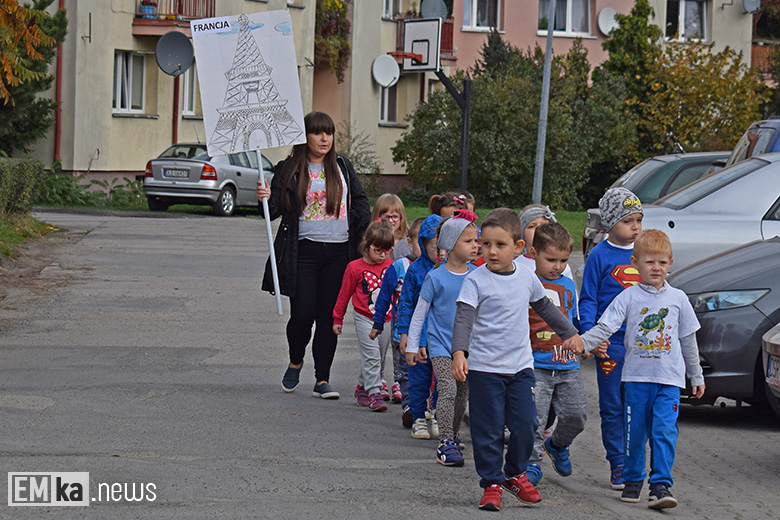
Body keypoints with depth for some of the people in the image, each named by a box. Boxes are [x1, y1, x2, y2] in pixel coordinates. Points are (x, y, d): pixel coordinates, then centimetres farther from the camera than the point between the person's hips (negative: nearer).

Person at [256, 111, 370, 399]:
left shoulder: (342, 166, 10)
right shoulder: (289, 170, 1)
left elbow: (361, 201, 15)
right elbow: (276, 209, 1)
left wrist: (362, 235, 3)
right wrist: (266, 199, -20)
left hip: (339, 252, 2)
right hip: (304, 252, -2)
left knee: (329, 316, 2)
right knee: (303, 314, -7)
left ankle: (322, 380, 6)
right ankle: (295, 363, 23)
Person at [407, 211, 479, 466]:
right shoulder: (436, 278, -10)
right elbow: (419, 313, -2)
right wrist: (412, 346, 0)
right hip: (440, 344, -4)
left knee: (463, 393, 11)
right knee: (448, 390, -17)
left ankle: (452, 434, 29)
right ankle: (445, 443, -16)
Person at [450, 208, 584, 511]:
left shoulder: (527, 278, 7)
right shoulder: (476, 280, -8)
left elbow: (545, 308, 24)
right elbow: (463, 318, -16)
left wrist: (570, 334, 31)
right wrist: (459, 353, -31)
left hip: (521, 366, 4)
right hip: (484, 368, -4)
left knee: (525, 426, 1)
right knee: (488, 430, -1)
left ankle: (515, 474, 23)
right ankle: (492, 484, 10)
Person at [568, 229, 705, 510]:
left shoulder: (677, 298, 7)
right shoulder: (628, 297, 2)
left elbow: (688, 340, 15)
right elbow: (605, 327, -5)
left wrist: (696, 376, 20)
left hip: (669, 378, 0)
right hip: (637, 375, 0)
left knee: (664, 429, -11)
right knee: (635, 431, 6)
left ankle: (661, 484, -10)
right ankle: (633, 480, 21)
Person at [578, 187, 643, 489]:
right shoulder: (600, 256, -3)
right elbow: (588, 300, -1)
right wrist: (589, 334, -14)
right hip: (611, 343, -3)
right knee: (613, 407, 1)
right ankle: (618, 465, 7)